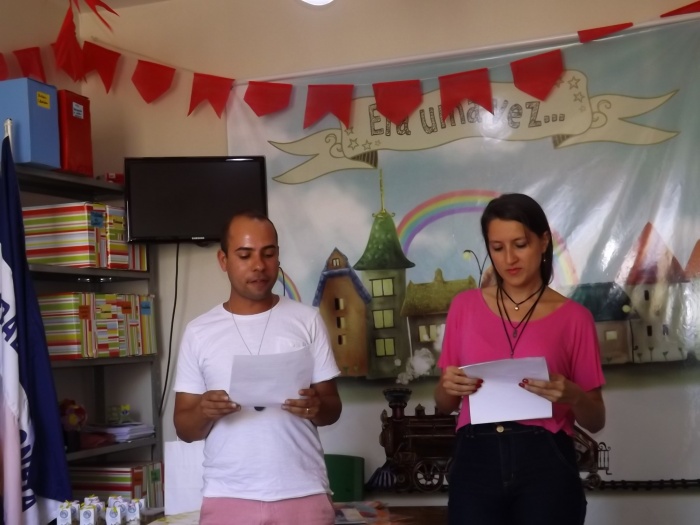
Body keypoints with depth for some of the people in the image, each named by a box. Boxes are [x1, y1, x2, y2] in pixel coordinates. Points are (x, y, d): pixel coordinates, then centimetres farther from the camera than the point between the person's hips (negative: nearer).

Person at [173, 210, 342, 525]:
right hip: (228, 498, 0)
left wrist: (317, 407, -16)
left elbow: (333, 408, 6)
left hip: (304, 495, 0)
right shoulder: (198, 332, 4)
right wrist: (204, 412, -16)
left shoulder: (307, 320, 4)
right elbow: (184, 428, 5)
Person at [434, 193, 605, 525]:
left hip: (546, 464, -1)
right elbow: (444, 406, 14)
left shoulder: (572, 317, 2)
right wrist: (448, 387, -8)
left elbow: (595, 421, 6)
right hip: (476, 462, 2)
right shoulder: (465, 306, 8)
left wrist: (572, 396, -14)